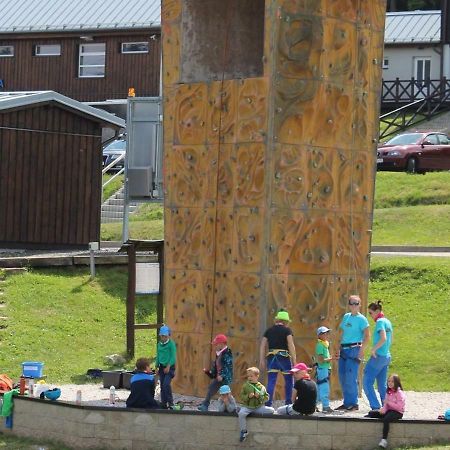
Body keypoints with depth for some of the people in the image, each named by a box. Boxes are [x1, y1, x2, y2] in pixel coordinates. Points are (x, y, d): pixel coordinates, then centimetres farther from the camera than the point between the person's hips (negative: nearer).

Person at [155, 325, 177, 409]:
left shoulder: (171, 344, -9)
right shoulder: (159, 344, 9)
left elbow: (173, 357, -12)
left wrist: (168, 366, -19)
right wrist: (157, 367, 11)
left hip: (169, 367, -6)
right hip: (162, 367, 6)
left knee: (166, 384, -19)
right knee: (162, 386, 7)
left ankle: (170, 403, -12)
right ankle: (164, 404, 15)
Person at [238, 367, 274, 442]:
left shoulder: (261, 387, 3)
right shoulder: (245, 386, 3)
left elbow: (266, 397, 4)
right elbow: (242, 397, 3)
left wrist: (260, 396, -14)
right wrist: (248, 396, -15)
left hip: (259, 407, 1)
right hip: (247, 407, -1)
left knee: (272, 410, -16)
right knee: (241, 413, -32)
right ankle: (243, 431, -15)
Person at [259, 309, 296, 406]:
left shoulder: (269, 330, 12)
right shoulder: (287, 330, -1)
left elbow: (262, 346, 8)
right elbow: (291, 346, -9)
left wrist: (262, 361, 10)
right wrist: (294, 360, -7)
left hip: (271, 357, 3)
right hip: (284, 357, -3)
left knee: (271, 382, 1)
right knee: (289, 381, 11)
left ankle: (268, 404, -7)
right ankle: (288, 403, 14)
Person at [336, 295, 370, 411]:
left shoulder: (361, 319, -4)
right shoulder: (346, 316, 16)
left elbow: (367, 336, -9)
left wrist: (361, 350, -17)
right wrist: (339, 348, 16)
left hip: (354, 349, -7)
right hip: (344, 349, 7)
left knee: (350, 377, -10)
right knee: (342, 376, 7)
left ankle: (354, 403, -4)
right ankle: (347, 403, 14)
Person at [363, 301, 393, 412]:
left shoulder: (380, 321, -12)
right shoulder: (387, 321, 14)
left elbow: (383, 338, -24)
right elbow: (391, 339, 22)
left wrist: (373, 349, -18)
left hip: (378, 356, -9)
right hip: (387, 356, 9)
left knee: (367, 382, -4)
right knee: (382, 385, 12)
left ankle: (375, 407, -10)